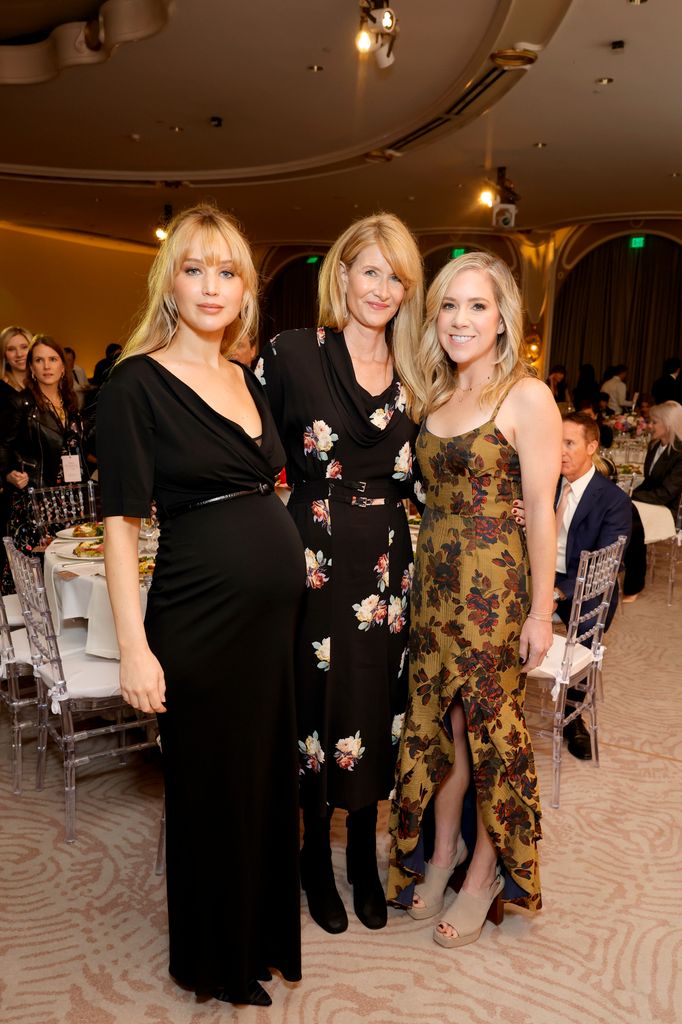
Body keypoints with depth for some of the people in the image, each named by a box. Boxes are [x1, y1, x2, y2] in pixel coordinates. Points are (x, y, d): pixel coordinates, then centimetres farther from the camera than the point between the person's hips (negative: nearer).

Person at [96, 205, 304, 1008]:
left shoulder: (248, 380, 10)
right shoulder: (137, 383, -10)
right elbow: (121, 524, -13)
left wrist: (297, 564, 10)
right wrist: (135, 647, -17)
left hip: (276, 612, 6)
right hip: (200, 619, -6)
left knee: (271, 776, 19)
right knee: (212, 792, 11)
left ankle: (266, 928, 44)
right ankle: (216, 960, 37)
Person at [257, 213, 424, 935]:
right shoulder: (292, 354, -6)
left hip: (387, 567, 4)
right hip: (315, 562, -4)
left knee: (376, 705, 14)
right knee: (317, 706, 8)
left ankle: (364, 856, 36)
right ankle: (316, 856, 33)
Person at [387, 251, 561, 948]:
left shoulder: (527, 397, -11)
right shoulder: (432, 396, 9)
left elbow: (540, 508, -12)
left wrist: (541, 610, -12)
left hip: (494, 583, -6)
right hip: (433, 577, 6)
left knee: (491, 722, 7)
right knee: (436, 717, 14)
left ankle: (488, 868, 28)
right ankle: (443, 847, 35)